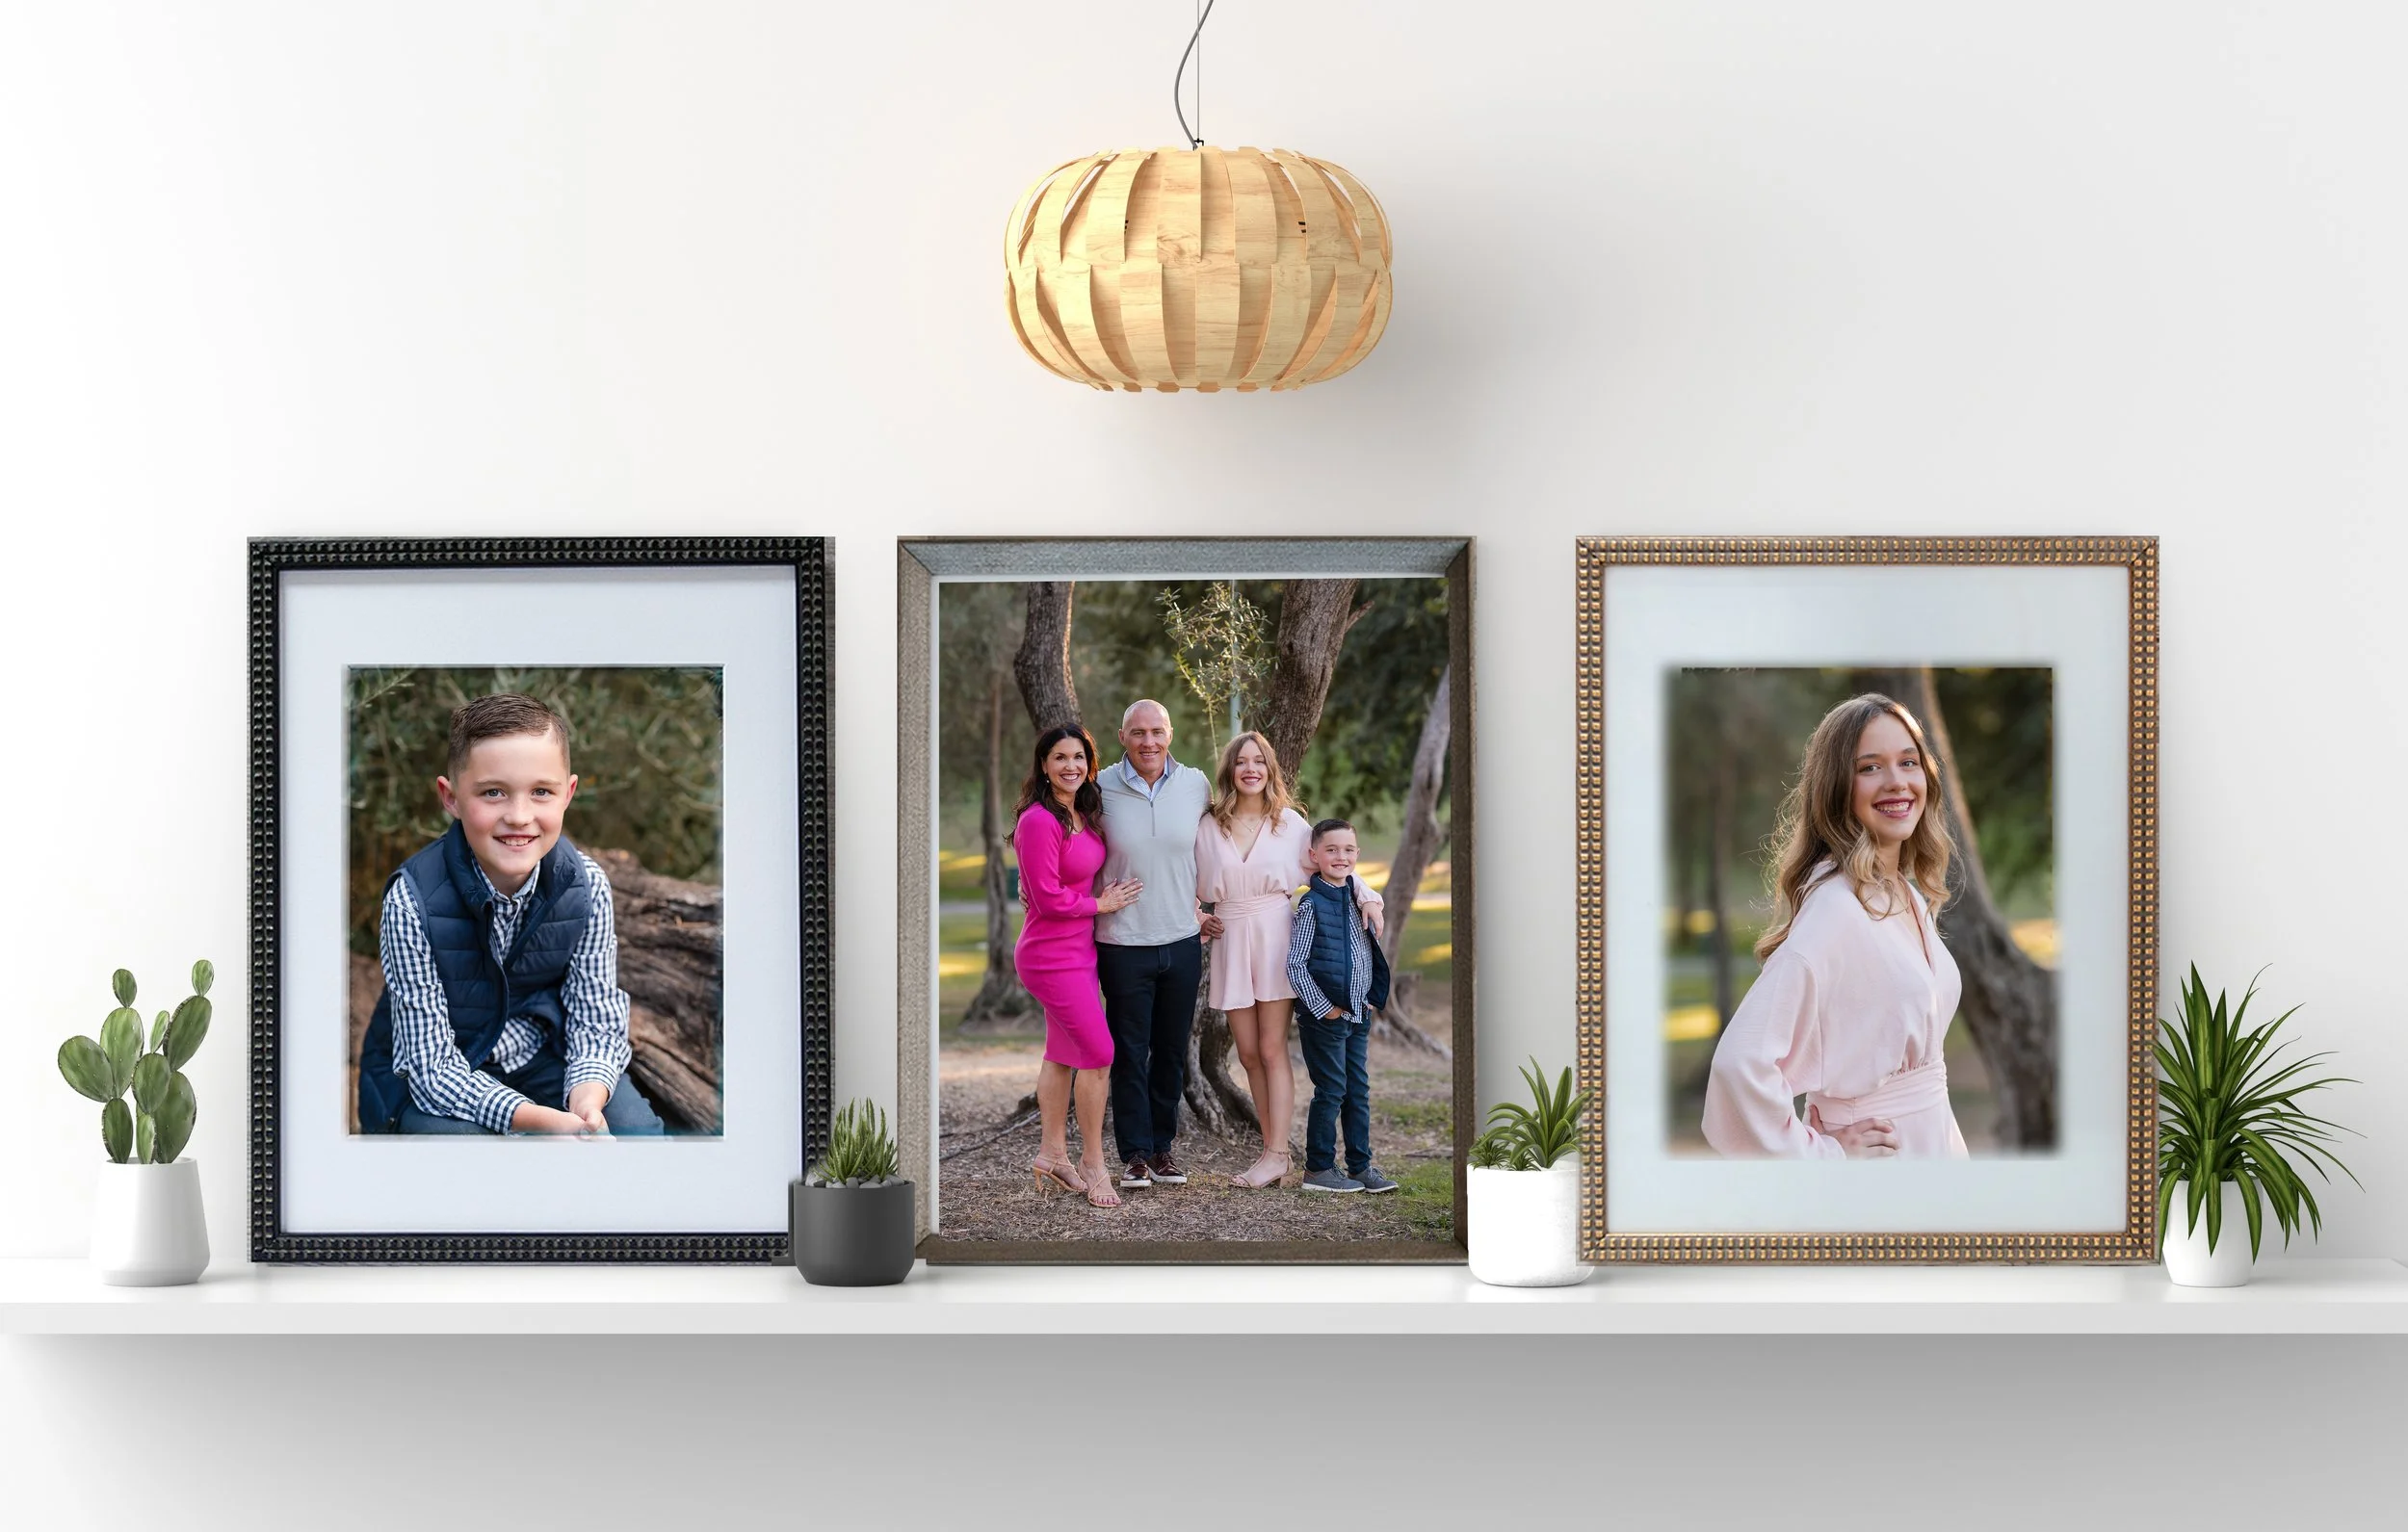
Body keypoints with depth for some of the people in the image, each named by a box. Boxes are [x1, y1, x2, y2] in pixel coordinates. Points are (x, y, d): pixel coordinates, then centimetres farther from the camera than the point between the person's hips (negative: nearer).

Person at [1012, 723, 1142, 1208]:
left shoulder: (1083, 816, 8)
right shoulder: (1039, 822, -19)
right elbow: (1047, 899, -20)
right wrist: (1100, 904, -9)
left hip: (1079, 950, 9)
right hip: (1052, 955, -9)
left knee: (1065, 1053, 15)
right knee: (1098, 1051, -9)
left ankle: (1052, 1154, 25)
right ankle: (1093, 1163, 1)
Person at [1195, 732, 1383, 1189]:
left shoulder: (1290, 823, 3)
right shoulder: (1210, 827, 6)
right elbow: (1196, 888, 11)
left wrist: (1367, 897, -5)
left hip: (1275, 938, -2)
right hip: (1231, 943, 2)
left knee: (1272, 1050, -6)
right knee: (1248, 1053, 2)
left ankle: (1276, 1155, -6)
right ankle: (1274, 1150, 7)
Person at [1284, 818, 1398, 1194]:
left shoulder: (1356, 899, 10)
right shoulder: (1310, 904, -11)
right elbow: (1295, 964, -14)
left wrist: (1371, 998, 8)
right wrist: (1323, 1008, -14)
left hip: (1358, 1014, 7)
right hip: (1325, 1015, -7)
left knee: (1358, 1091, 10)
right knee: (1331, 1091, -3)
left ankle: (1361, 1166, 17)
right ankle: (1318, 1169, 5)